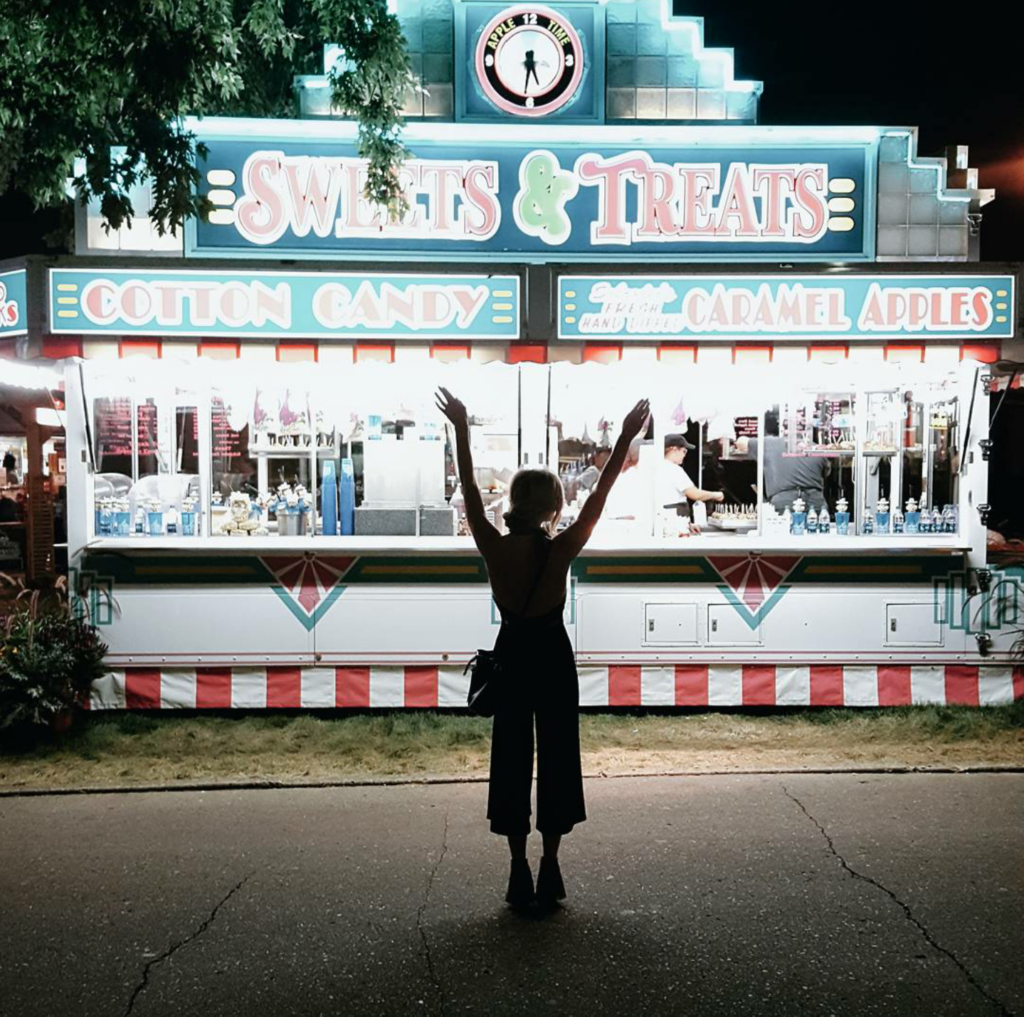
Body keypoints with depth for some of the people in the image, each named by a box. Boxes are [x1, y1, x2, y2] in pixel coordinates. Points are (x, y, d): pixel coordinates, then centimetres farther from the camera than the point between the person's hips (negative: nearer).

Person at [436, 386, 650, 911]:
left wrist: (461, 430, 5)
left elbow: (470, 491, -2)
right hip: (552, 655, -2)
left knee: (511, 756, 10)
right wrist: (625, 438, -5)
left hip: (511, 652, 2)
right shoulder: (560, 550, -16)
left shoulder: (495, 547, -11)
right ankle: (549, 869, 14)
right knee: (557, 754, 9)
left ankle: (519, 872, 14)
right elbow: (599, 496, -9)